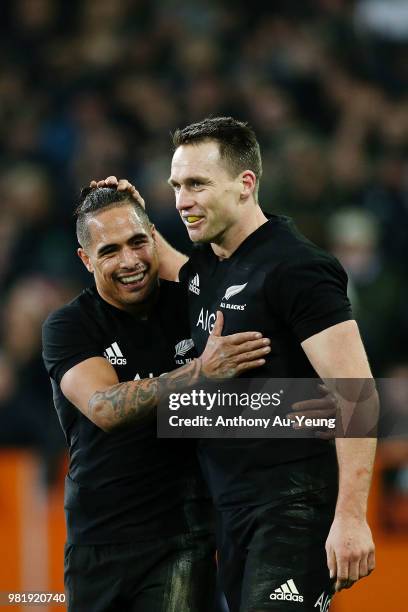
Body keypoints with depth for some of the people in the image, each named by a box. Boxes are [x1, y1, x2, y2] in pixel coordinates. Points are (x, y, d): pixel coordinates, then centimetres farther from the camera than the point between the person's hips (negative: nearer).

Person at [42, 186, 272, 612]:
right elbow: (104, 408, -20)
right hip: (98, 541, 0)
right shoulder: (68, 327, -2)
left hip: (181, 539, 0)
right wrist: (200, 372, -30)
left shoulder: (190, 305, 4)